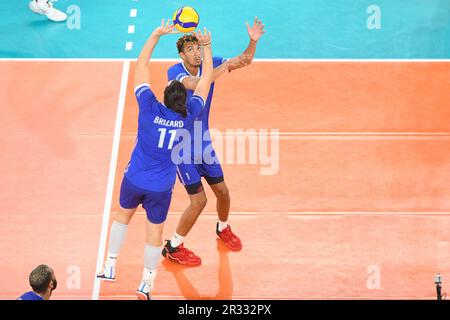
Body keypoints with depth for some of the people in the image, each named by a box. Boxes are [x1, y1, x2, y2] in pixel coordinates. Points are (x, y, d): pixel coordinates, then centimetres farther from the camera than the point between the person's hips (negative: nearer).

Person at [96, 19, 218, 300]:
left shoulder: (150, 108, -18)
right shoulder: (189, 114, -15)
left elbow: (141, 66, -9)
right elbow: (207, 78, -4)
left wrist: (156, 35, -6)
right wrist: (207, 46, 2)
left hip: (135, 179, 1)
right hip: (161, 187, -1)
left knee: (123, 215, 25)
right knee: (155, 232, 11)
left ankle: (110, 266, 29)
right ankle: (146, 284, 19)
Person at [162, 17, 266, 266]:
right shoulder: (175, 71, -22)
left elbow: (244, 61, -3)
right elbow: (196, 85, -42)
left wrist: (253, 41, -22)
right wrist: (226, 65, -43)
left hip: (203, 141, 6)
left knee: (222, 191, 13)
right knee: (199, 200, -7)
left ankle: (223, 229, 45)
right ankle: (173, 248, 11)